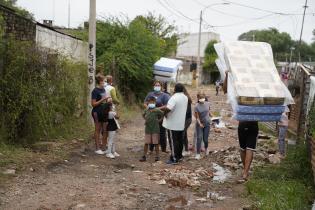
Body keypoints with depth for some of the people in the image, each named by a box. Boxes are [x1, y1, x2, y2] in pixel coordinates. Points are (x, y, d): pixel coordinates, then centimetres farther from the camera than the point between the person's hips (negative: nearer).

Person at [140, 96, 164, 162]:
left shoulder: (157, 110, -10)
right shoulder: (146, 110, 2)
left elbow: (163, 114, -5)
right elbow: (144, 115, 22)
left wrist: (159, 120, -8)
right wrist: (146, 119, 8)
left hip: (155, 129, -3)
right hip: (148, 129, 3)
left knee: (156, 143, 4)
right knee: (146, 143, 5)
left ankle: (157, 156, 15)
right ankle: (144, 156, 11)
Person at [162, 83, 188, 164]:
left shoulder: (174, 97, -21)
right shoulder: (185, 98, 7)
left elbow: (168, 108, -33)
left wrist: (165, 112, -13)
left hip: (174, 124, -8)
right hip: (181, 123, 8)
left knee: (174, 141, -2)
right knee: (180, 140, 16)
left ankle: (174, 158, 2)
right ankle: (179, 155, 27)